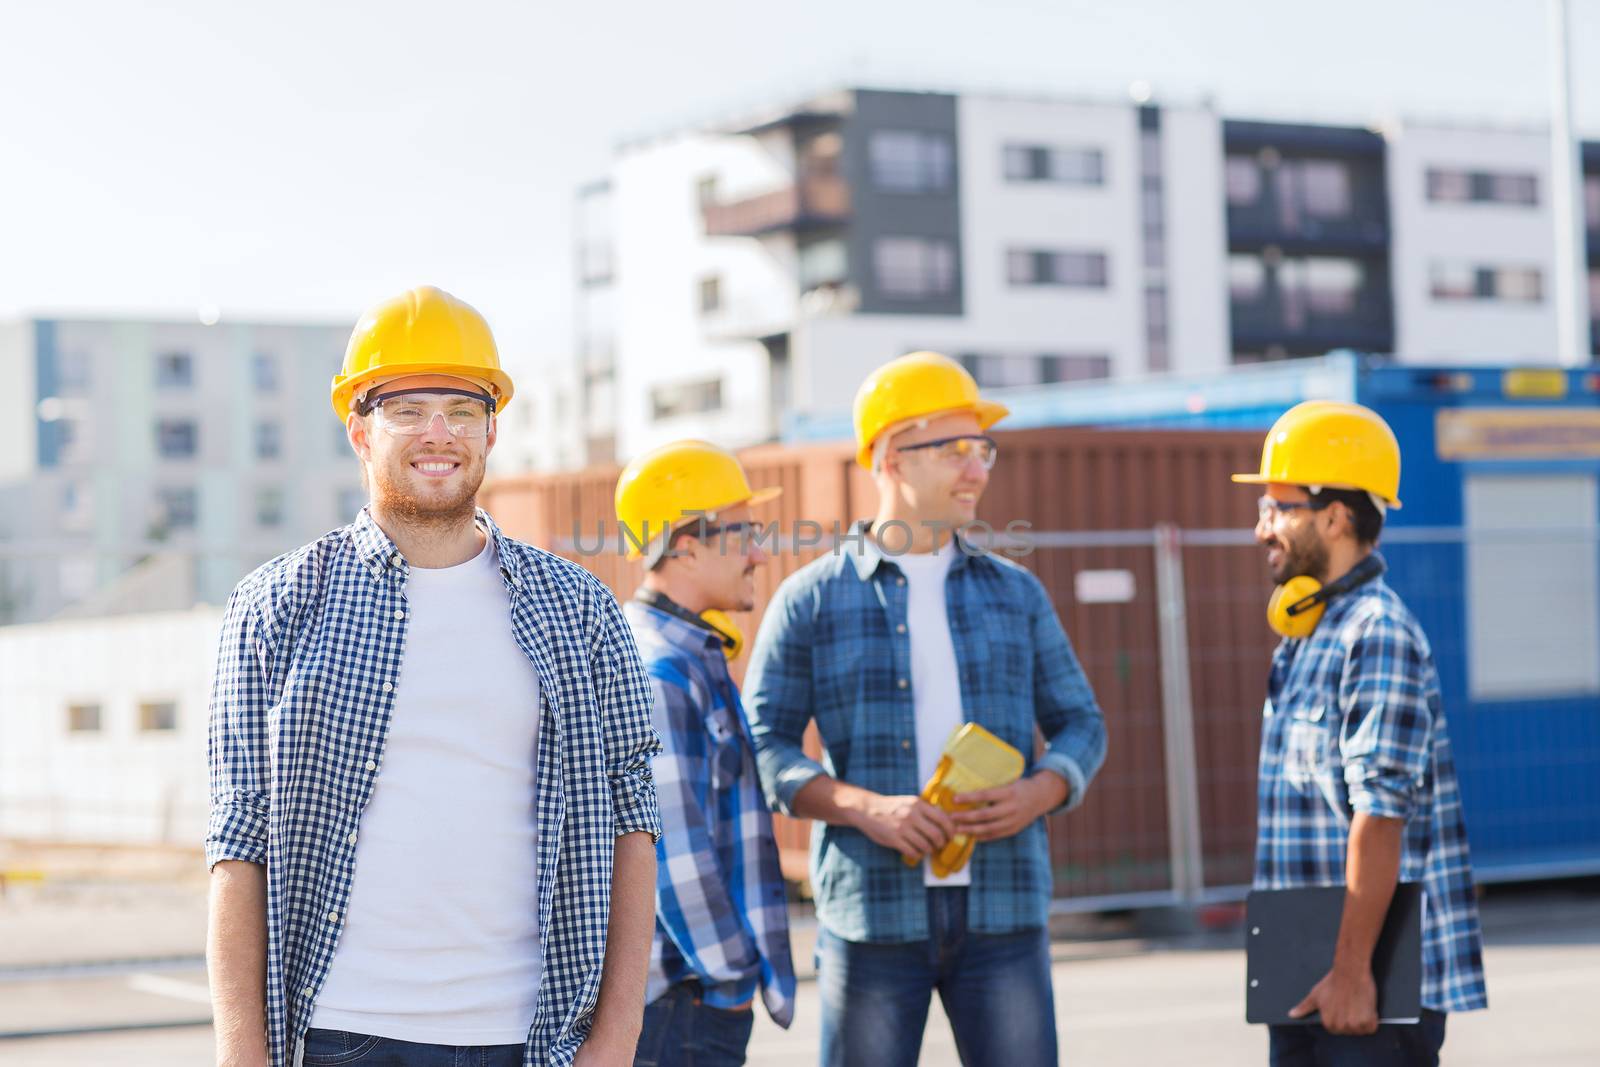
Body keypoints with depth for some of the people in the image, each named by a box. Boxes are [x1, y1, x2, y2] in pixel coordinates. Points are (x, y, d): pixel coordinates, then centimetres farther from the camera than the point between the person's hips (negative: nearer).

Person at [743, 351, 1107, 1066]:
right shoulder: (812, 600, 5)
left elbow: (1080, 724, 16)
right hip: (871, 915, -2)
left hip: (1003, 911, 2)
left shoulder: (1015, 593, 14)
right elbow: (762, 747, 1)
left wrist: (1038, 793, -7)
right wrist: (864, 807, -16)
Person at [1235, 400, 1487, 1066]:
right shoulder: (1308, 635, 16)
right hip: (1307, 987, 9)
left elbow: (1381, 818, -21)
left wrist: (1352, 971, -24)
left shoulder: (1378, 634, -14)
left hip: (1373, 992, -9)